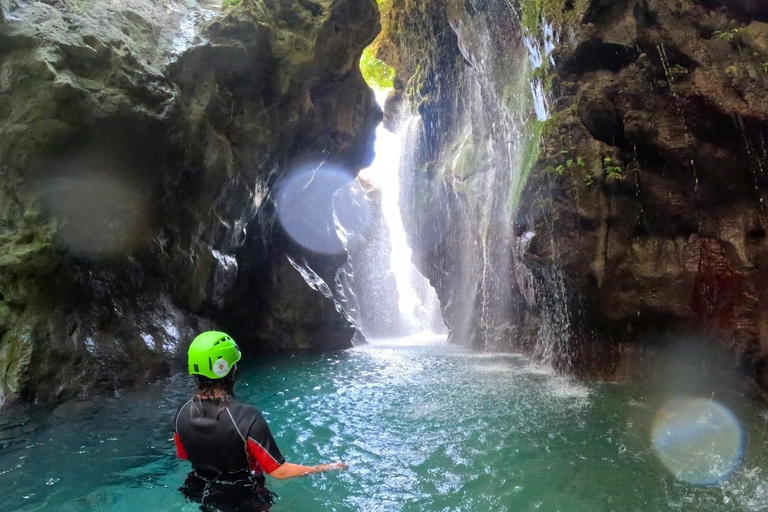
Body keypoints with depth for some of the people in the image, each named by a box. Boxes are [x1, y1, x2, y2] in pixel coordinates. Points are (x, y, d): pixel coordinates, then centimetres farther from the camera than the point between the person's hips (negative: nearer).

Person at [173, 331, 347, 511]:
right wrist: (327, 467, -16)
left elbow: (183, 456, 0)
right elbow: (279, 471, -28)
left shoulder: (182, 414, -20)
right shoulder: (247, 417, -36)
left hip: (205, 496, 4)